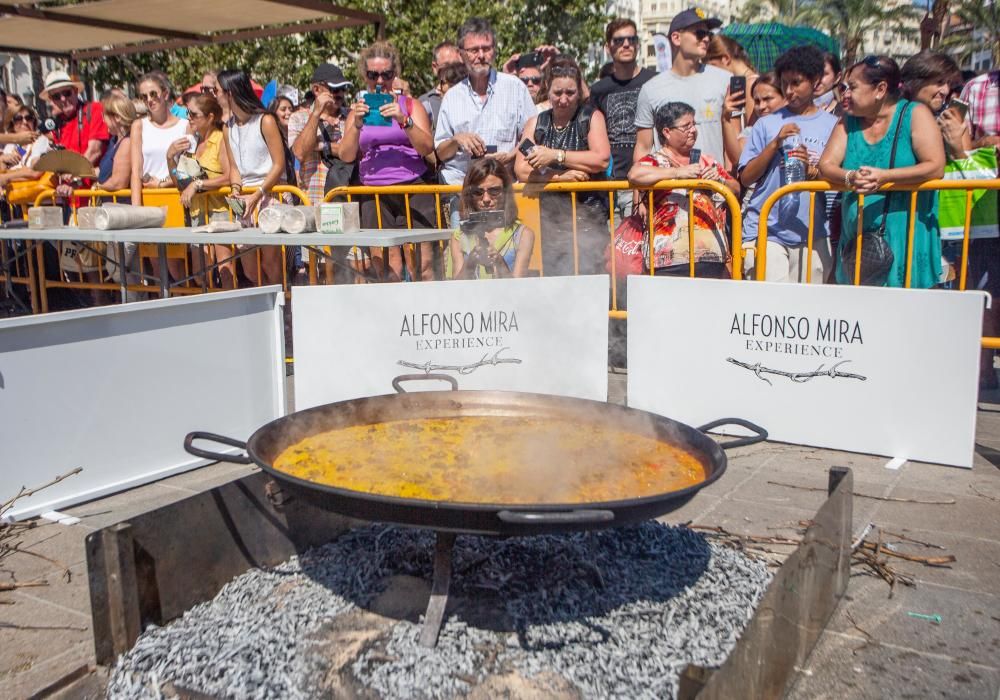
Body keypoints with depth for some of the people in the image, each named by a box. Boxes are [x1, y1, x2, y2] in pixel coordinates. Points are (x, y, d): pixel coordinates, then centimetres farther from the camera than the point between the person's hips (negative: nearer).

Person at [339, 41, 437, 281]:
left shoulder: (411, 105, 13)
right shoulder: (358, 111, 17)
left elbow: (427, 148, -1)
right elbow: (346, 156, 7)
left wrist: (404, 121, -14)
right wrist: (356, 125, -8)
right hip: (374, 193, 2)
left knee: (421, 264, -11)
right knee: (384, 265, -5)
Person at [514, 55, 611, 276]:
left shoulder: (592, 117, 6)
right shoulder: (536, 124, 12)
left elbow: (602, 160, -10)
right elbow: (521, 170, 1)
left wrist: (555, 155, -12)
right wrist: (561, 177, -12)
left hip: (589, 216, -2)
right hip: (549, 218, 2)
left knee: (588, 274, -10)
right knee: (550, 276, -5)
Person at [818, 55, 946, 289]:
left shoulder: (915, 114, -1)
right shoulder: (848, 122, 12)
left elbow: (936, 167, -11)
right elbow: (826, 165, 1)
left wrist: (884, 177, -23)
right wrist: (850, 177, -21)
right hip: (856, 242, 4)